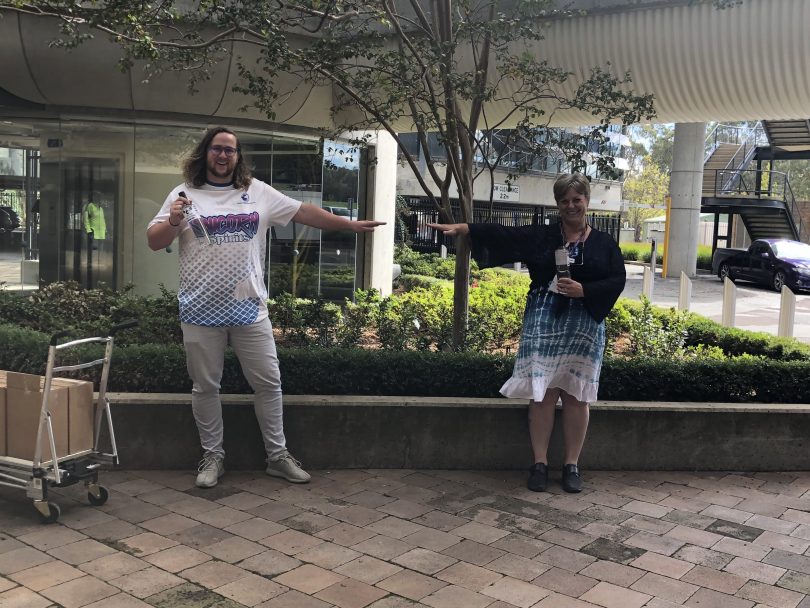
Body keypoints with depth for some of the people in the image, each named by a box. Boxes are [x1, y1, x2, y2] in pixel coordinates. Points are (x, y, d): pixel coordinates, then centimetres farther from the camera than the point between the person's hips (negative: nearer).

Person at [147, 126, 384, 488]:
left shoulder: (258, 192, 7)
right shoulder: (184, 194, 2)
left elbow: (303, 213, 9)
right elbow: (154, 242, 1)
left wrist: (350, 225, 7)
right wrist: (173, 222, -19)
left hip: (249, 309, 2)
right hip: (201, 311, -1)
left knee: (268, 382, 6)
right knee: (205, 387, 8)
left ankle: (278, 456, 19)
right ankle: (212, 457, 24)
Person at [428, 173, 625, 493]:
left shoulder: (604, 243, 8)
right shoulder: (540, 236, 8)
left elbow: (617, 281, 3)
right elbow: (501, 234, -2)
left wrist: (584, 290, -14)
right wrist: (462, 228, -14)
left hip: (584, 326, 0)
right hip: (542, 323, 0)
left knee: (575, 394, 2)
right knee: (542, 392, -1)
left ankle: (571, 464, 14)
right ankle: (539, 463, 9)